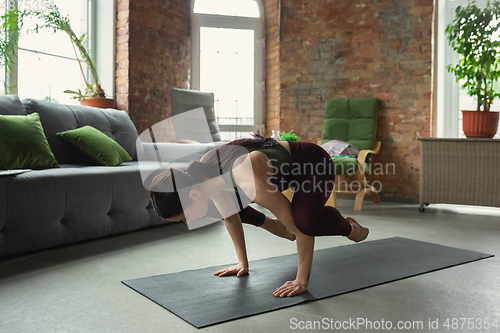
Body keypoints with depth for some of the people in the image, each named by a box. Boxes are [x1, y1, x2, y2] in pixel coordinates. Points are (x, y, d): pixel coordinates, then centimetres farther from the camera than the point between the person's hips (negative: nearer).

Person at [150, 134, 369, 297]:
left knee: (305, 219, -35)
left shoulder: (250, 181, -43)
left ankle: (351, 228, 1)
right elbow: (230, 217, 0)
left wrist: (302, 280, -25)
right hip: (286, 167, 7)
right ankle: (275, 226, 25)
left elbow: (301, 226, -33)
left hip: (314, 165, -7)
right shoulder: (202, 171, -18)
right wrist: (243, 263, 4)